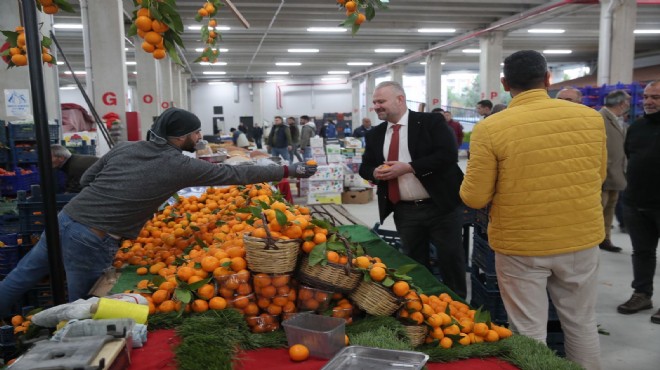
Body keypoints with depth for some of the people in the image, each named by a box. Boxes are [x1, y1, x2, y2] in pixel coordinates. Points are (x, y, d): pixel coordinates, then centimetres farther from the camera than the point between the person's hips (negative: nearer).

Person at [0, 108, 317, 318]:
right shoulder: (180, 166, -10)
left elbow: (86, 179, 14)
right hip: (94, 242, -7)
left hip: (65, 220, 7)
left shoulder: (125, 147, 6)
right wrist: (289, 171, 0)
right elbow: (236, 174, -7)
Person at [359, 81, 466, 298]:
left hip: (439, 206, -4)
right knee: (414, 263, 15)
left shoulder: (432, 122, -7)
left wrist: (408, 167, -22)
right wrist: (375, 172, -10)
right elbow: (365, 167, 14)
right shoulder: (375, 135, 8)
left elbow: (448, 154, -18)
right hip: (404, 211, 4)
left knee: (451, 259, 7)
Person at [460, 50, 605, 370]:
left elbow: (474, 198, -11)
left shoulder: (490, 128, -15)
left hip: (521, 246, -3)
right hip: (581, 240, 4)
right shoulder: (591, 117, -2)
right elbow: (599, 176, 12)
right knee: (582, 325, 21)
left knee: (529, 334, 10)